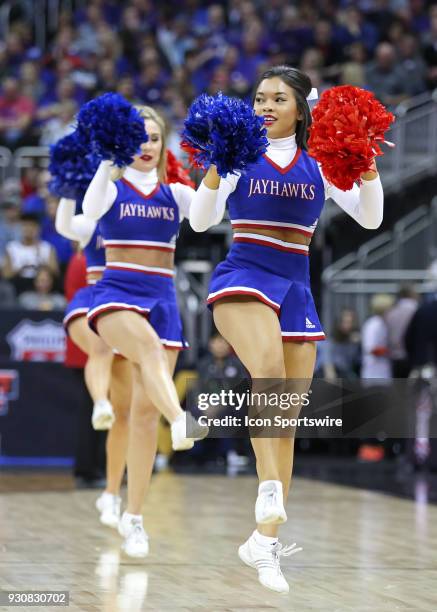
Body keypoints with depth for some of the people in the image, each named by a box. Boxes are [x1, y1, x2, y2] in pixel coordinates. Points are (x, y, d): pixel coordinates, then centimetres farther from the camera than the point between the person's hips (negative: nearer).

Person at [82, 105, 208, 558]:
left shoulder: (176, 194, 12)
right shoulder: (111, 188, 3)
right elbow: (90, 209, -21)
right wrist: (108, 161, -34)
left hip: (162, 301, 3)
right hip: (116, 296, -3)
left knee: (145, 410, -2)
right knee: (149, 345, -38)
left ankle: (133, 517, 3)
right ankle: (180, 421, -62)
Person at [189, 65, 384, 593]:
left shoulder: (319, 166, 8)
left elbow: (370, 218, 4)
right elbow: (200, 221, -8)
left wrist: (367, 165, -10)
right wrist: (215, 167, -22)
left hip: (296, 291, 4)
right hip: (244, 278, -4)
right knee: (269, 369, -36)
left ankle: (265, 541, 13)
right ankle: (270, 487, -37)